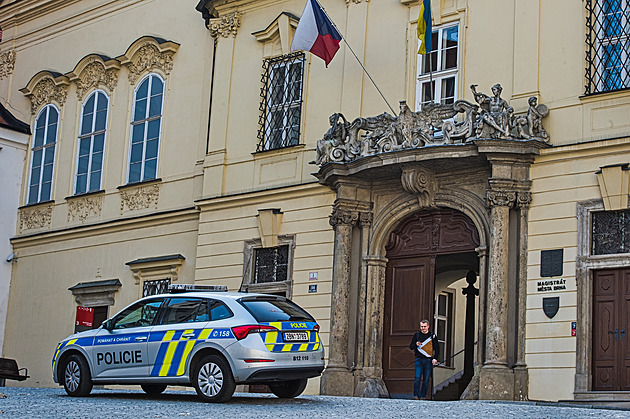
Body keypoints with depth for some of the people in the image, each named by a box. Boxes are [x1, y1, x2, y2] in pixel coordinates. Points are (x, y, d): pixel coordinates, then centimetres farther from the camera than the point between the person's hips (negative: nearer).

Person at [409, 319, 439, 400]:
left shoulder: (432, 336, 8)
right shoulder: (416, 335, 10)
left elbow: (437, 348, 10)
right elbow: (411, 346, 12)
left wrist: (435, 358, -4)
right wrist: (416, 345, -11)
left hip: (428, 360, 0)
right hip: (419, 359, 0)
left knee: (426, 380, -1)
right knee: (417, 378, -12)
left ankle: (422, 396, 5)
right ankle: (416, 395, -9)